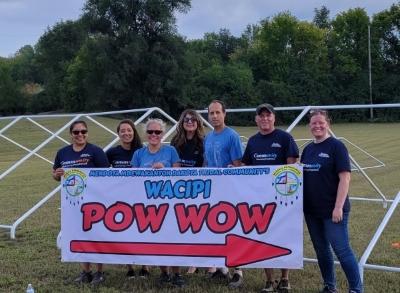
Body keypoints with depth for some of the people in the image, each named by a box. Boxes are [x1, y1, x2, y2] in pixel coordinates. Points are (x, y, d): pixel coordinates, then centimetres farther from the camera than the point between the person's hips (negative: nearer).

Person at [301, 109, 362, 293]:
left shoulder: (336, 146, -8)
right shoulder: (308, 149, 10)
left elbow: (345, 178, -14)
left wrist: (339, 207, -19)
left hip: (332, 210, -7)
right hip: (311, 210, 7)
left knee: (342, 250, -5)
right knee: (321, 250, 14)